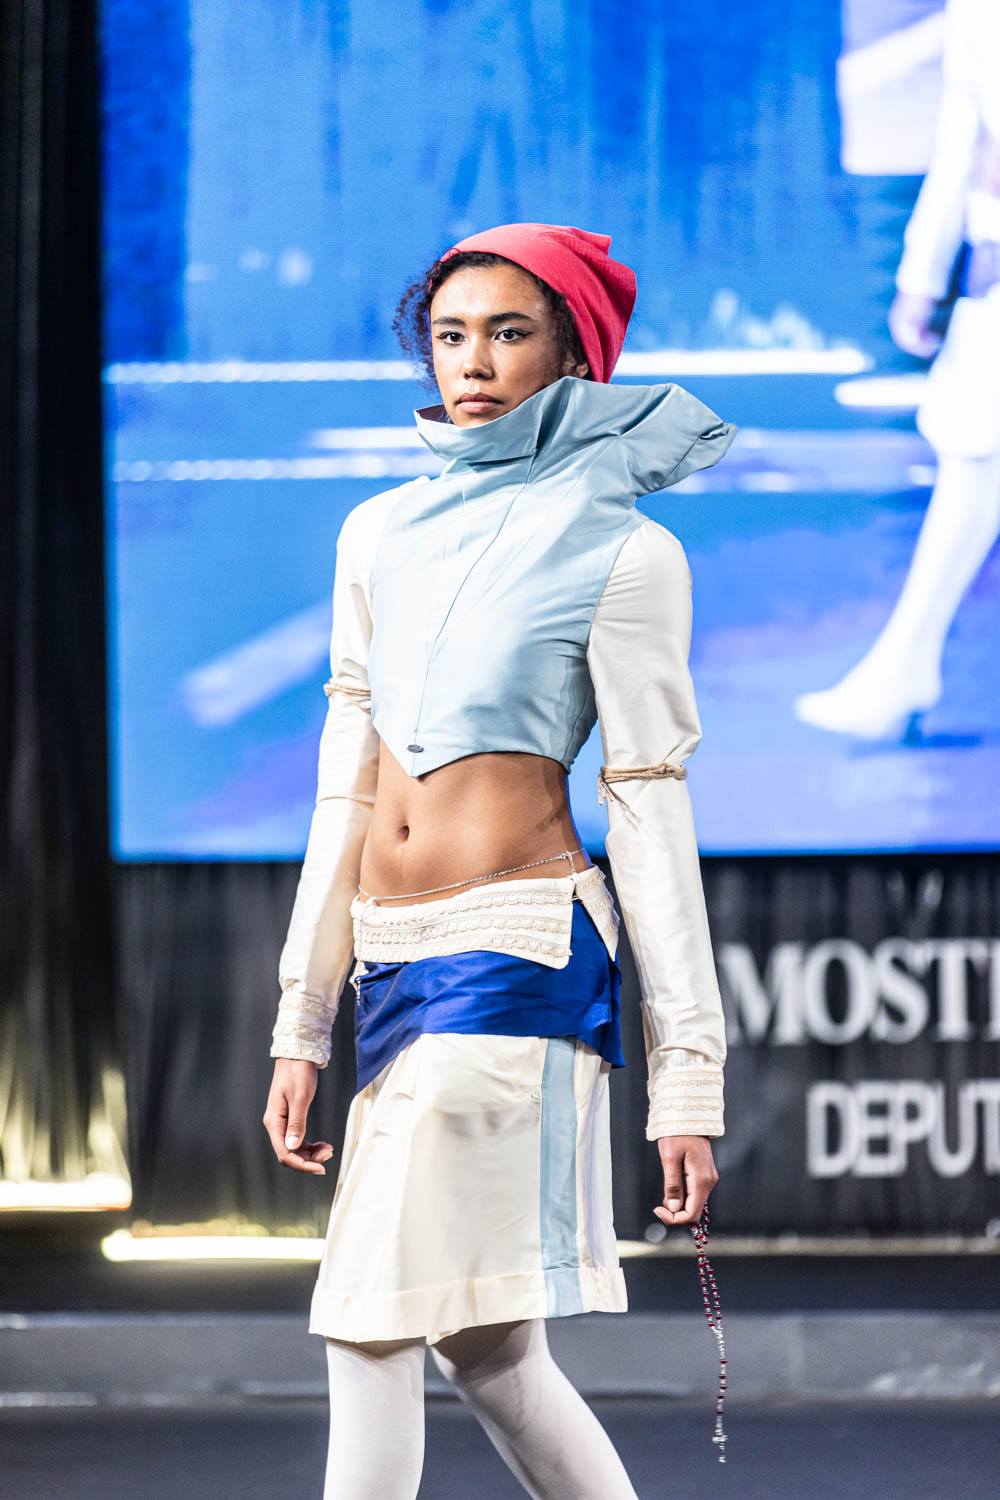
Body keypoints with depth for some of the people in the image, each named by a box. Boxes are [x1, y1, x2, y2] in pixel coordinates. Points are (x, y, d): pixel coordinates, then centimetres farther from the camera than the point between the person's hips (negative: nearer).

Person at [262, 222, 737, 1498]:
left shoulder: (621, 553, -3)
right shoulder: (384, 534, 13)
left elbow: (651, 811, -5)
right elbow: (348, 788, 15)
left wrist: (687, 1076, -8)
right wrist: (302, 1024, 12)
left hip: (518, 957, -6)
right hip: (395, 964, 6)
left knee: (375, 1325, -10)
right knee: (481, 1346, 8)